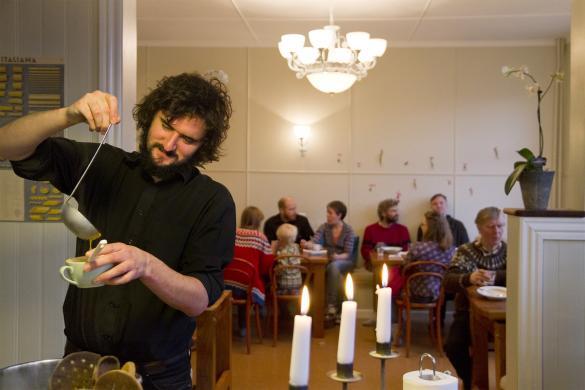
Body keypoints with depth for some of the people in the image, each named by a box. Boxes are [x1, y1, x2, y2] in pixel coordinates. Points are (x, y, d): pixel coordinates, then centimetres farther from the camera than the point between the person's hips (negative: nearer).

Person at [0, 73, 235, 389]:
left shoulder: (213, 201, -10)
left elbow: (200, 300, -18)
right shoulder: (101, 165, -1)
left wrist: (147, 265, -37)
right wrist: (69, 115, -23)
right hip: (80, 361, 3)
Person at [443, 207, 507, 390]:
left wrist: (494, 276, -32)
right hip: (469, 312, 0)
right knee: (453, 346, -23)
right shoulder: (466, 251, -3)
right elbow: (448, 281, -19)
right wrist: (469, 278, -40)